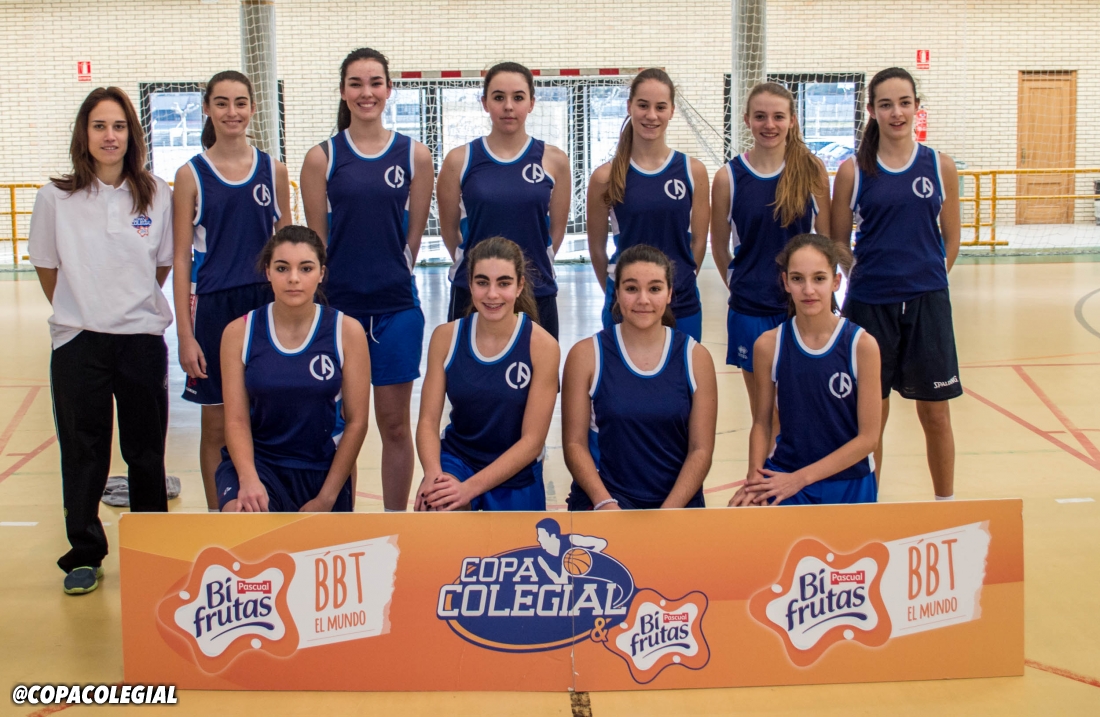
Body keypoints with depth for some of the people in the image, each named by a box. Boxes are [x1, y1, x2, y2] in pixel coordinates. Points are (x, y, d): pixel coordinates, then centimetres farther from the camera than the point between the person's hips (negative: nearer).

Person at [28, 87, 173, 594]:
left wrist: (134, 304, 10)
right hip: (78, 342, -1)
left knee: (146, 452, 9)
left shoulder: (157, 196, -1)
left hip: (142, 338, 1)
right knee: (83, 454, 6)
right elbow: (46, 267, 7)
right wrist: (79, 309, 11)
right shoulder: (57, 198, -3)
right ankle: (84, 555, 19)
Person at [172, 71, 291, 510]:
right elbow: (181, 259, -1)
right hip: (213, 308, -1)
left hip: (267, 305, 2)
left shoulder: (273, 170, 5)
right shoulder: (191, 175, 0)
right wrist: (185, 334, -6)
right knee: (216, 426, 6)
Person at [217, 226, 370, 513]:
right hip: (259, 460, -1)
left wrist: (326, 498, -7)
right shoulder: (240, 332, -4)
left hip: (322, 469, 1)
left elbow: (356, 421, -4)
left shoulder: (346, 331, -5)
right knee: (242, 514, -32)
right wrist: (249, 478, -24)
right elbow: (236, 420, -6)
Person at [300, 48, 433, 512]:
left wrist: (389, 276, 4)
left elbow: (415, 234, 6)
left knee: (394, 424, 8)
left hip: (396, 305, 1)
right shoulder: (321, 157, 0)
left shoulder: (415, 155, 2)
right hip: (339, 305, 0)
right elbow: (316, 239, 2)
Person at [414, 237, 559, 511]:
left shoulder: (542, 346, -14)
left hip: (516, 479, 0)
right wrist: (433, 474, -26)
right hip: (456, 459, 0)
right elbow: (428, 421, -6)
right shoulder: (445, 337, -7)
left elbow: (532, 441, -15)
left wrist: (470, 487, -24)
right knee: (434, 507, -30)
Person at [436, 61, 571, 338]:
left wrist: (532, 266, 9)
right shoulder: (459, 160, -2)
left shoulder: (554, 160, 0)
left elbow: (557, 229, 7)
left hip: (537, 296, 1)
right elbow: (449, 230, 6)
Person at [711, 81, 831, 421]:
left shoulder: (812, 170, -2)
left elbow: (826, 237, 6)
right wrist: (742, 285, 11)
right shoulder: (729, 177, -3)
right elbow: (719, 247, 7)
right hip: (750, 310, 0)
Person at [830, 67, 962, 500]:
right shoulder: (853, 171, -2)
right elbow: (837, 244, 4)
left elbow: (951, 239, 9)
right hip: (869, 304, -1)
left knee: (935, 413, 9)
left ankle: (946, 503, 25)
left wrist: (924, 280, 7)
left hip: (927, 303, 1)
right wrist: (874, 279, 1)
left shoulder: (940, 167, 2)